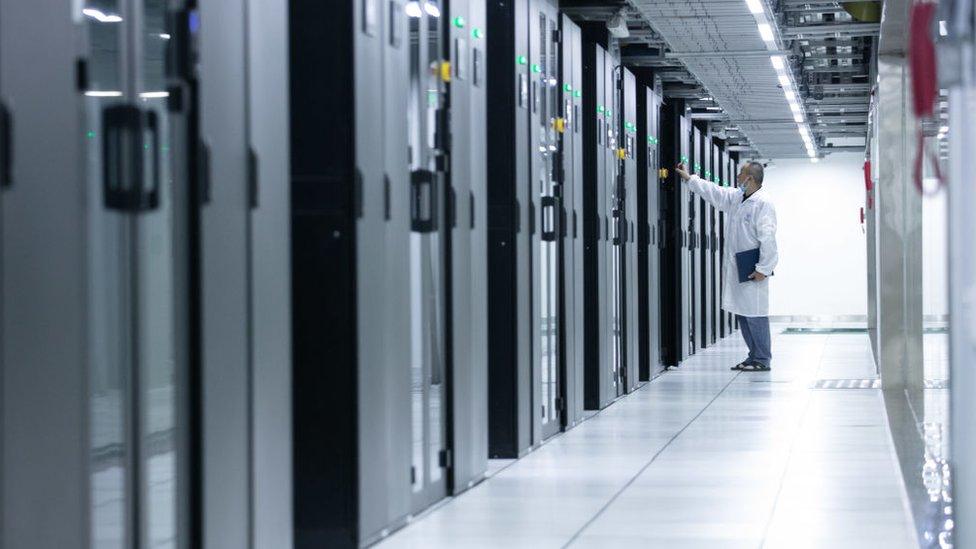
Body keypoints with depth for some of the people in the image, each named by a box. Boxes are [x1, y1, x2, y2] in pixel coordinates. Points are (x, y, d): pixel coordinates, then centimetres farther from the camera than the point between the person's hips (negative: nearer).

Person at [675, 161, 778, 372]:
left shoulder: (763, 203, -14)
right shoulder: (735, 197, 12)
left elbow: (767, 239, -17)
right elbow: (714, 192, 28)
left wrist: (763, 269, -18)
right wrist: (689, 179, 31)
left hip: (752, 271, -9)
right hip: (735, 268, 9)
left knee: (755, 315, -6)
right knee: (742, 314, 13)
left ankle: (763, 360, 0)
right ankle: (754, 355, 21)